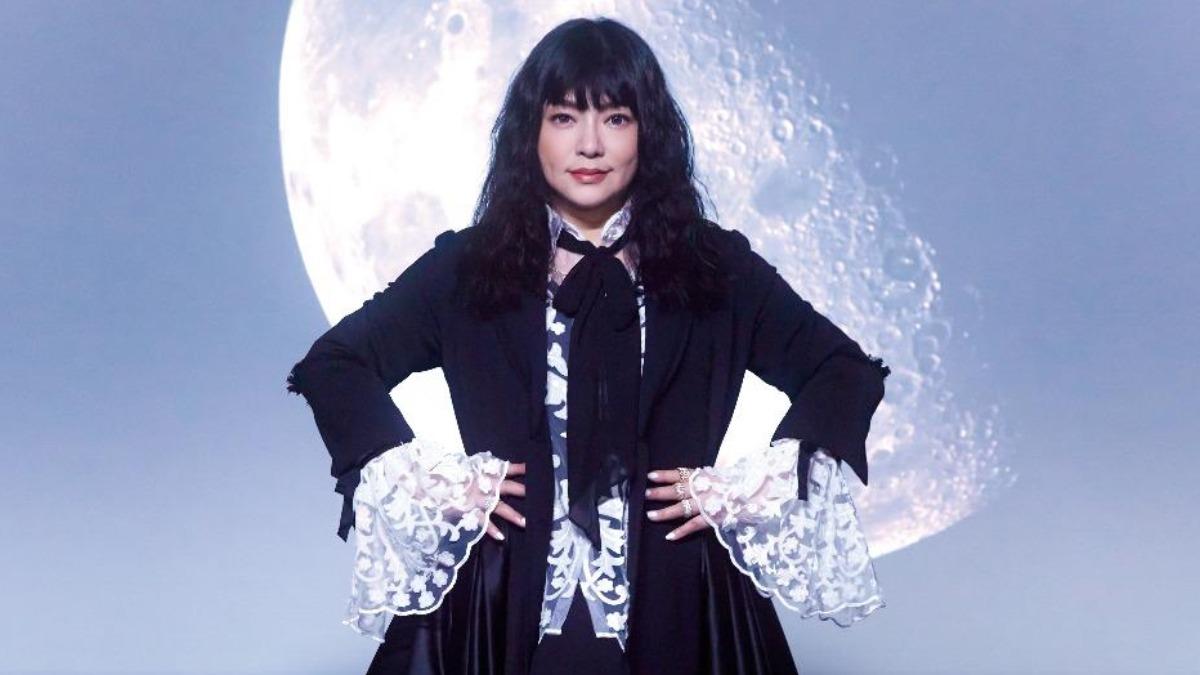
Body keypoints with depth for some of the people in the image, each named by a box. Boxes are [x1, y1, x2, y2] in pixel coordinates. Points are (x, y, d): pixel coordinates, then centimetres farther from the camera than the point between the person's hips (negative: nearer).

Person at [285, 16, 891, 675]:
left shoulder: (714, 266, 0)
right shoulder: (467, 267, 0)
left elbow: (851, 371, 4)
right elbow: (330, 366, 4)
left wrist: (751, 485, -7)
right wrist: (433, 481, -6)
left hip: (679, 611, 1)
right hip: (509, 610, 0)